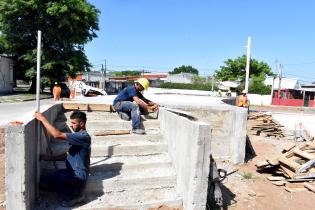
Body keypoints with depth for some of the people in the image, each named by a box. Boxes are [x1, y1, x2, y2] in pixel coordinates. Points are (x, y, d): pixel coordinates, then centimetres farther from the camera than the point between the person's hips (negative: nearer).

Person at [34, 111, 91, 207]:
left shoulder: (83, 136, -21)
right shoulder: (78, 136, 12)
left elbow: (57, 135, -28)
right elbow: (68, 155, 16)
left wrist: (42, 119, -20)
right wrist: (49, 157, 4)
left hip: (78, 176, -10)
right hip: (72, 173, 10)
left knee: (44, 180, -19)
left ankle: (74, 195, -3)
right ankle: (75, 191, 9)